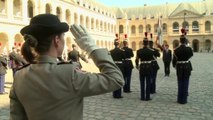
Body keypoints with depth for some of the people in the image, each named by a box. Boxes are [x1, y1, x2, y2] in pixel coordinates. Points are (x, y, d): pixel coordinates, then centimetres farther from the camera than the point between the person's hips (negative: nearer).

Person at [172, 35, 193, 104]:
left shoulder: (176, 50, -9)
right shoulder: (188, 49, -9)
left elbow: (174, 60, -3)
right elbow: (191, 55, 15)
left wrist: (174, 66, 18)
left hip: (179, 68, 1)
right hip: (187, 67, -1)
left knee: (180, 84, 11)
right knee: (185, 84, 6)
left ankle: (180, 99, 17)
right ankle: (184, 100, 9)